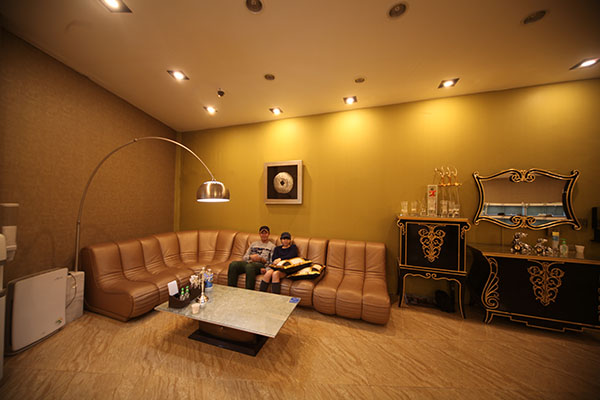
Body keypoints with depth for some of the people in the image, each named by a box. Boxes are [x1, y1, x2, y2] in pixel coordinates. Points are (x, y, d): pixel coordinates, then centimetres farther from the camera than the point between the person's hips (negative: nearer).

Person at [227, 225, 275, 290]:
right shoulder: (254, 243, 26)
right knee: (233, 264, -25)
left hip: (261, 265, -4)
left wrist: (261, 259, -13)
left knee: (249, 266, -39)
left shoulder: (272, 246, 13)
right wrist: (250, 257, -5)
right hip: (249, 262, 5)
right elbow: (244, 257, 18)